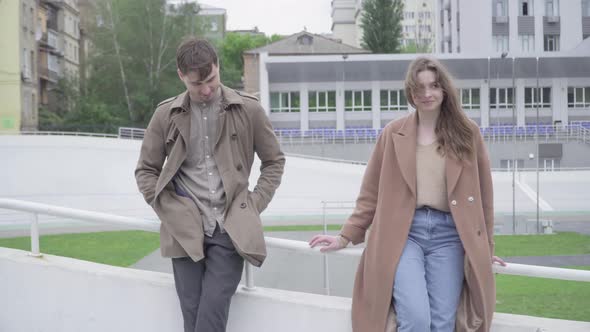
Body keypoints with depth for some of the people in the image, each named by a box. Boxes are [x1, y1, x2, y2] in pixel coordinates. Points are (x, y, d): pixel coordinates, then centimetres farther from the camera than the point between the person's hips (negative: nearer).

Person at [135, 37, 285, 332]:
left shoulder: (248, 109, 1)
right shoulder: (166, 114, 3)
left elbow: (274, 161, 12)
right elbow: (146, 171, 13)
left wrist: (254, 206, 2)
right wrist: (170, 211, 1)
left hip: (230, 230, -1)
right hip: (186, 232, 1)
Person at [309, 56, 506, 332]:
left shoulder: (467, 133, 8)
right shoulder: (393, 133, 7)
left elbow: (481, 194, 13)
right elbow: (372, 193, 12)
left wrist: (485, 245, 15)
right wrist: (346, 237, 9)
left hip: (449, 235, 1)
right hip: (403, 232, -1)